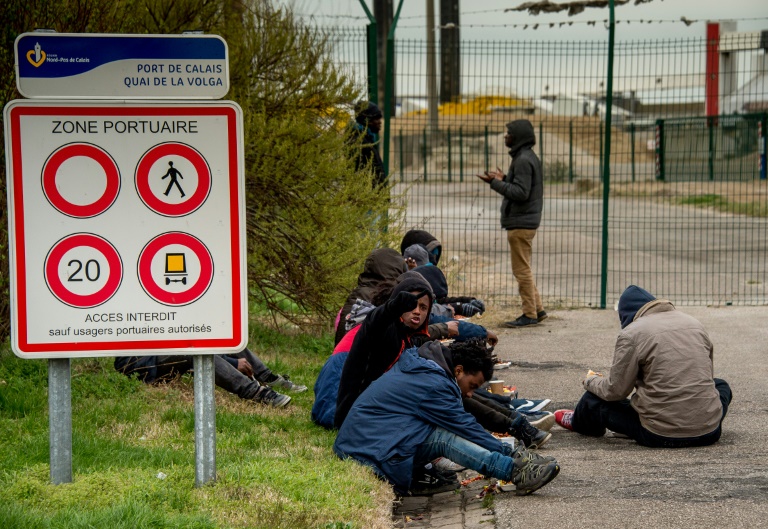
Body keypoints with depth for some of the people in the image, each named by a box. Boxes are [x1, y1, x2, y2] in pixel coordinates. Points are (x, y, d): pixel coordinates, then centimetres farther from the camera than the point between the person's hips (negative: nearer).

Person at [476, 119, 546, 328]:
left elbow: (521, 193, -22)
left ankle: (530, 314, -2)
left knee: (522, 270, -5)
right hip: (526, 221, 11)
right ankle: (537, 309, 20)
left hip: (521, 223, -11)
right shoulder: (529, 157, 15)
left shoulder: (524, 160, -17)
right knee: (523, 269, 16)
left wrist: (495, 183, -19)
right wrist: (503, 179, 16)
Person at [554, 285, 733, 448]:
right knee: (720, 385, 39)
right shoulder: (696, 324, 11)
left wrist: (591, 381, 18)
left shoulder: (632, 334, -6)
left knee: (595, 399, 19)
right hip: (709, 432, 4)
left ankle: (579, 421, 48)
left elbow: (616, 391, -4)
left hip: (660, 436, -4)